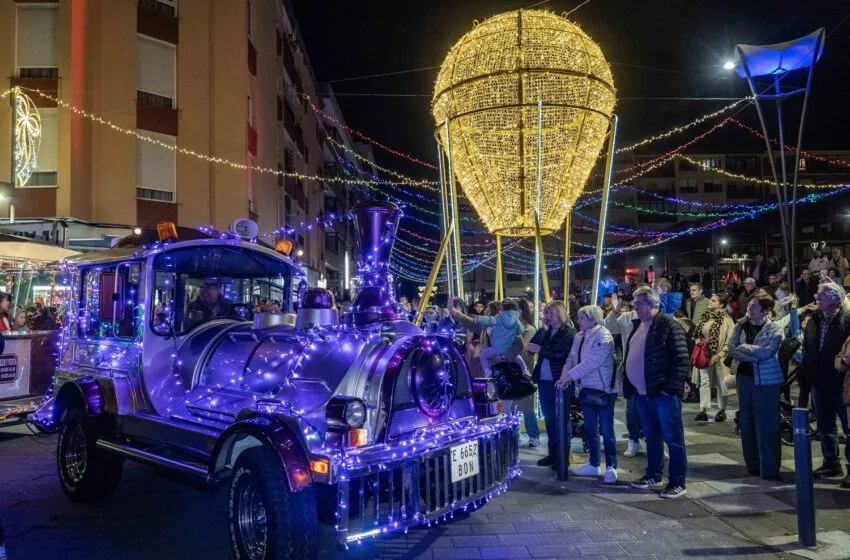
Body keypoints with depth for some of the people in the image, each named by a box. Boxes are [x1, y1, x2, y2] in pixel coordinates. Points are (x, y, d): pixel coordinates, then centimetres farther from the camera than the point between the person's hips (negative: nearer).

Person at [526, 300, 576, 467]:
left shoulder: (570, 333, -8)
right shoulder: (545, 332, 13)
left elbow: (563, 355, -20)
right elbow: (530, 348, 8)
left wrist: (541, 350, -20)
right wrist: (542, 329, -2)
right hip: (544, 381, 7)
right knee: (549, 418, 13)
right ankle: (553, 453, 23)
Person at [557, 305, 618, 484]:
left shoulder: (603, 336, -15)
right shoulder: (579, 337, 9)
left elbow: (591, 362, -23)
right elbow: (571, 359, 7)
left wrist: (569, 376, -22)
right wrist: (564, 377, -11)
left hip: (604, 390, -7)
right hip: (586, 389, 7)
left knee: (606, 430, -2)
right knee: (590, 429, 14)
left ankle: (611, 467, 9)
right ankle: (593, 464, 26)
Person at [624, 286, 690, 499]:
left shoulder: (668, 325, -11)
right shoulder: (638, 326, 14)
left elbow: (681, 359, -16)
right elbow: (630, 358, 20)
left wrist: (671, 387, -19)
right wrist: (628, 385, 14)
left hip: (663, 393, -8)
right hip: (643, 393, 8)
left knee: (673, 438, 1)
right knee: (652, 437, 17)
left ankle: (678, 482, 10)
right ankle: (653, 475, 29)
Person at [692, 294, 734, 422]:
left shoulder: (726, 320, -10)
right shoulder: (705, 317, 7)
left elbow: (729, 341, -12)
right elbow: (696, 332, 20)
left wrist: (719, 355, -18)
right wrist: (697, 339, -2)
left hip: (719, 356, -4)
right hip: (704, 354, 4)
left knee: (721, 383, 7)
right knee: (704, 381, -2)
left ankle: (722, 410, 21)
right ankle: (703, 410, -2)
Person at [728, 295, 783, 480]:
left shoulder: (775, 330, -5)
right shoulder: (743, 326, 9)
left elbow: (765, 352, -18)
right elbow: (732, 349, 0)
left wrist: (743, 348, -8)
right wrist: (754, 355, -13)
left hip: (765, 381, -5)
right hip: (744, 378, 5)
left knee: (766, 426, -3)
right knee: (747, 423, 11)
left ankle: (770, 469, 5)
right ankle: (753, 464, 22)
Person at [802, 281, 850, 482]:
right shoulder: (813, 321, 11)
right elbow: (806, 349, 16)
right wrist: (808, 371, 9)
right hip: (819, 382, 7)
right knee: (825, 426, 15)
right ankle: (831, 463, 27)